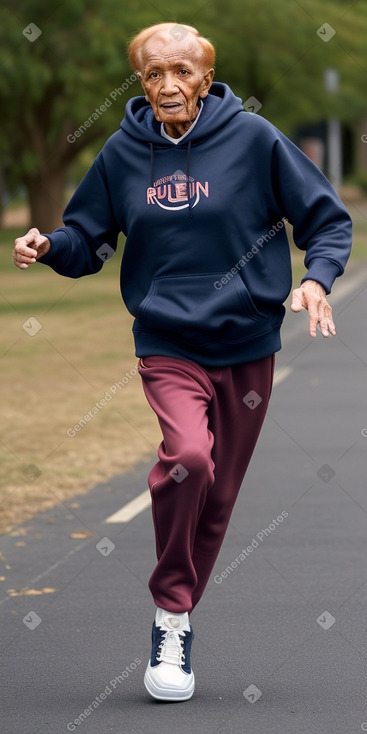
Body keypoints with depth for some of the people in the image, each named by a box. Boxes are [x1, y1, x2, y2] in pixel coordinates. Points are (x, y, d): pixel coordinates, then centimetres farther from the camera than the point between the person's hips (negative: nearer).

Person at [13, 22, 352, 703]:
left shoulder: (253, 138, -5)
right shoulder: (123, 152, 1)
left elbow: (327, 218, 0)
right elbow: (89, 238, 11)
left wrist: (316, 279, -17)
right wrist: (49, 247, -10)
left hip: (247, 345, 1)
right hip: (167, 343, -1)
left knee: (217, 497, 8)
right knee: (188, 455, -27)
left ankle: (178, 615, 30)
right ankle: (171, 612, -10)